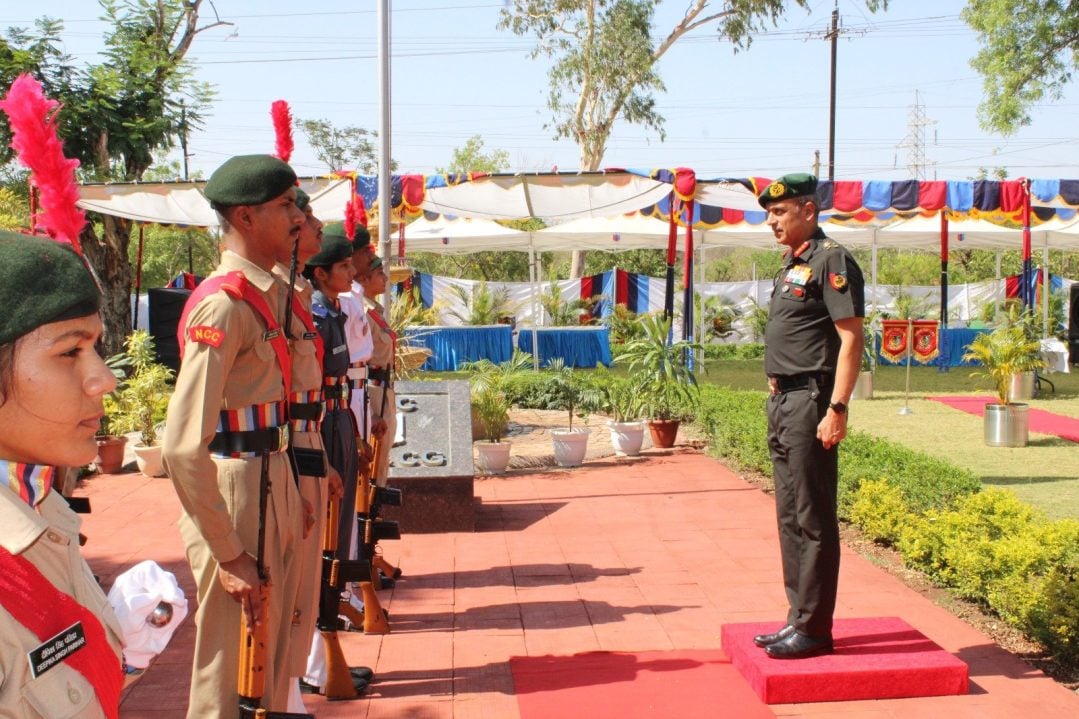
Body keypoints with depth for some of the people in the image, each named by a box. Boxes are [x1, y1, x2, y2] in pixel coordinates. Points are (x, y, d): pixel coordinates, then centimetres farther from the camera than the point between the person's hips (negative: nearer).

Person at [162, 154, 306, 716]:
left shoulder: (270, 294, 8)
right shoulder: (224, 304, -20)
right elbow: (183, 445, -24)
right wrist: (228, 554, -20)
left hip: (273, 483, 9)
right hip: (233, 487, -9)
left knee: (271, 643, 23)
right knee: (232, 668, 6)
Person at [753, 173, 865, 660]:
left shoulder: (831, 260, -10)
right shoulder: (791, 265, 18)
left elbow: (851, 338, -17)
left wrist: (837, 408, -22)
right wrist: (776, 388, 17)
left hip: (810, 401, -10)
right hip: (782, 401, 10)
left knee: (813, 519, -3)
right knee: (790, 517, 14)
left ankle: (814, 629, 5)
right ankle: (798, 618, 23)